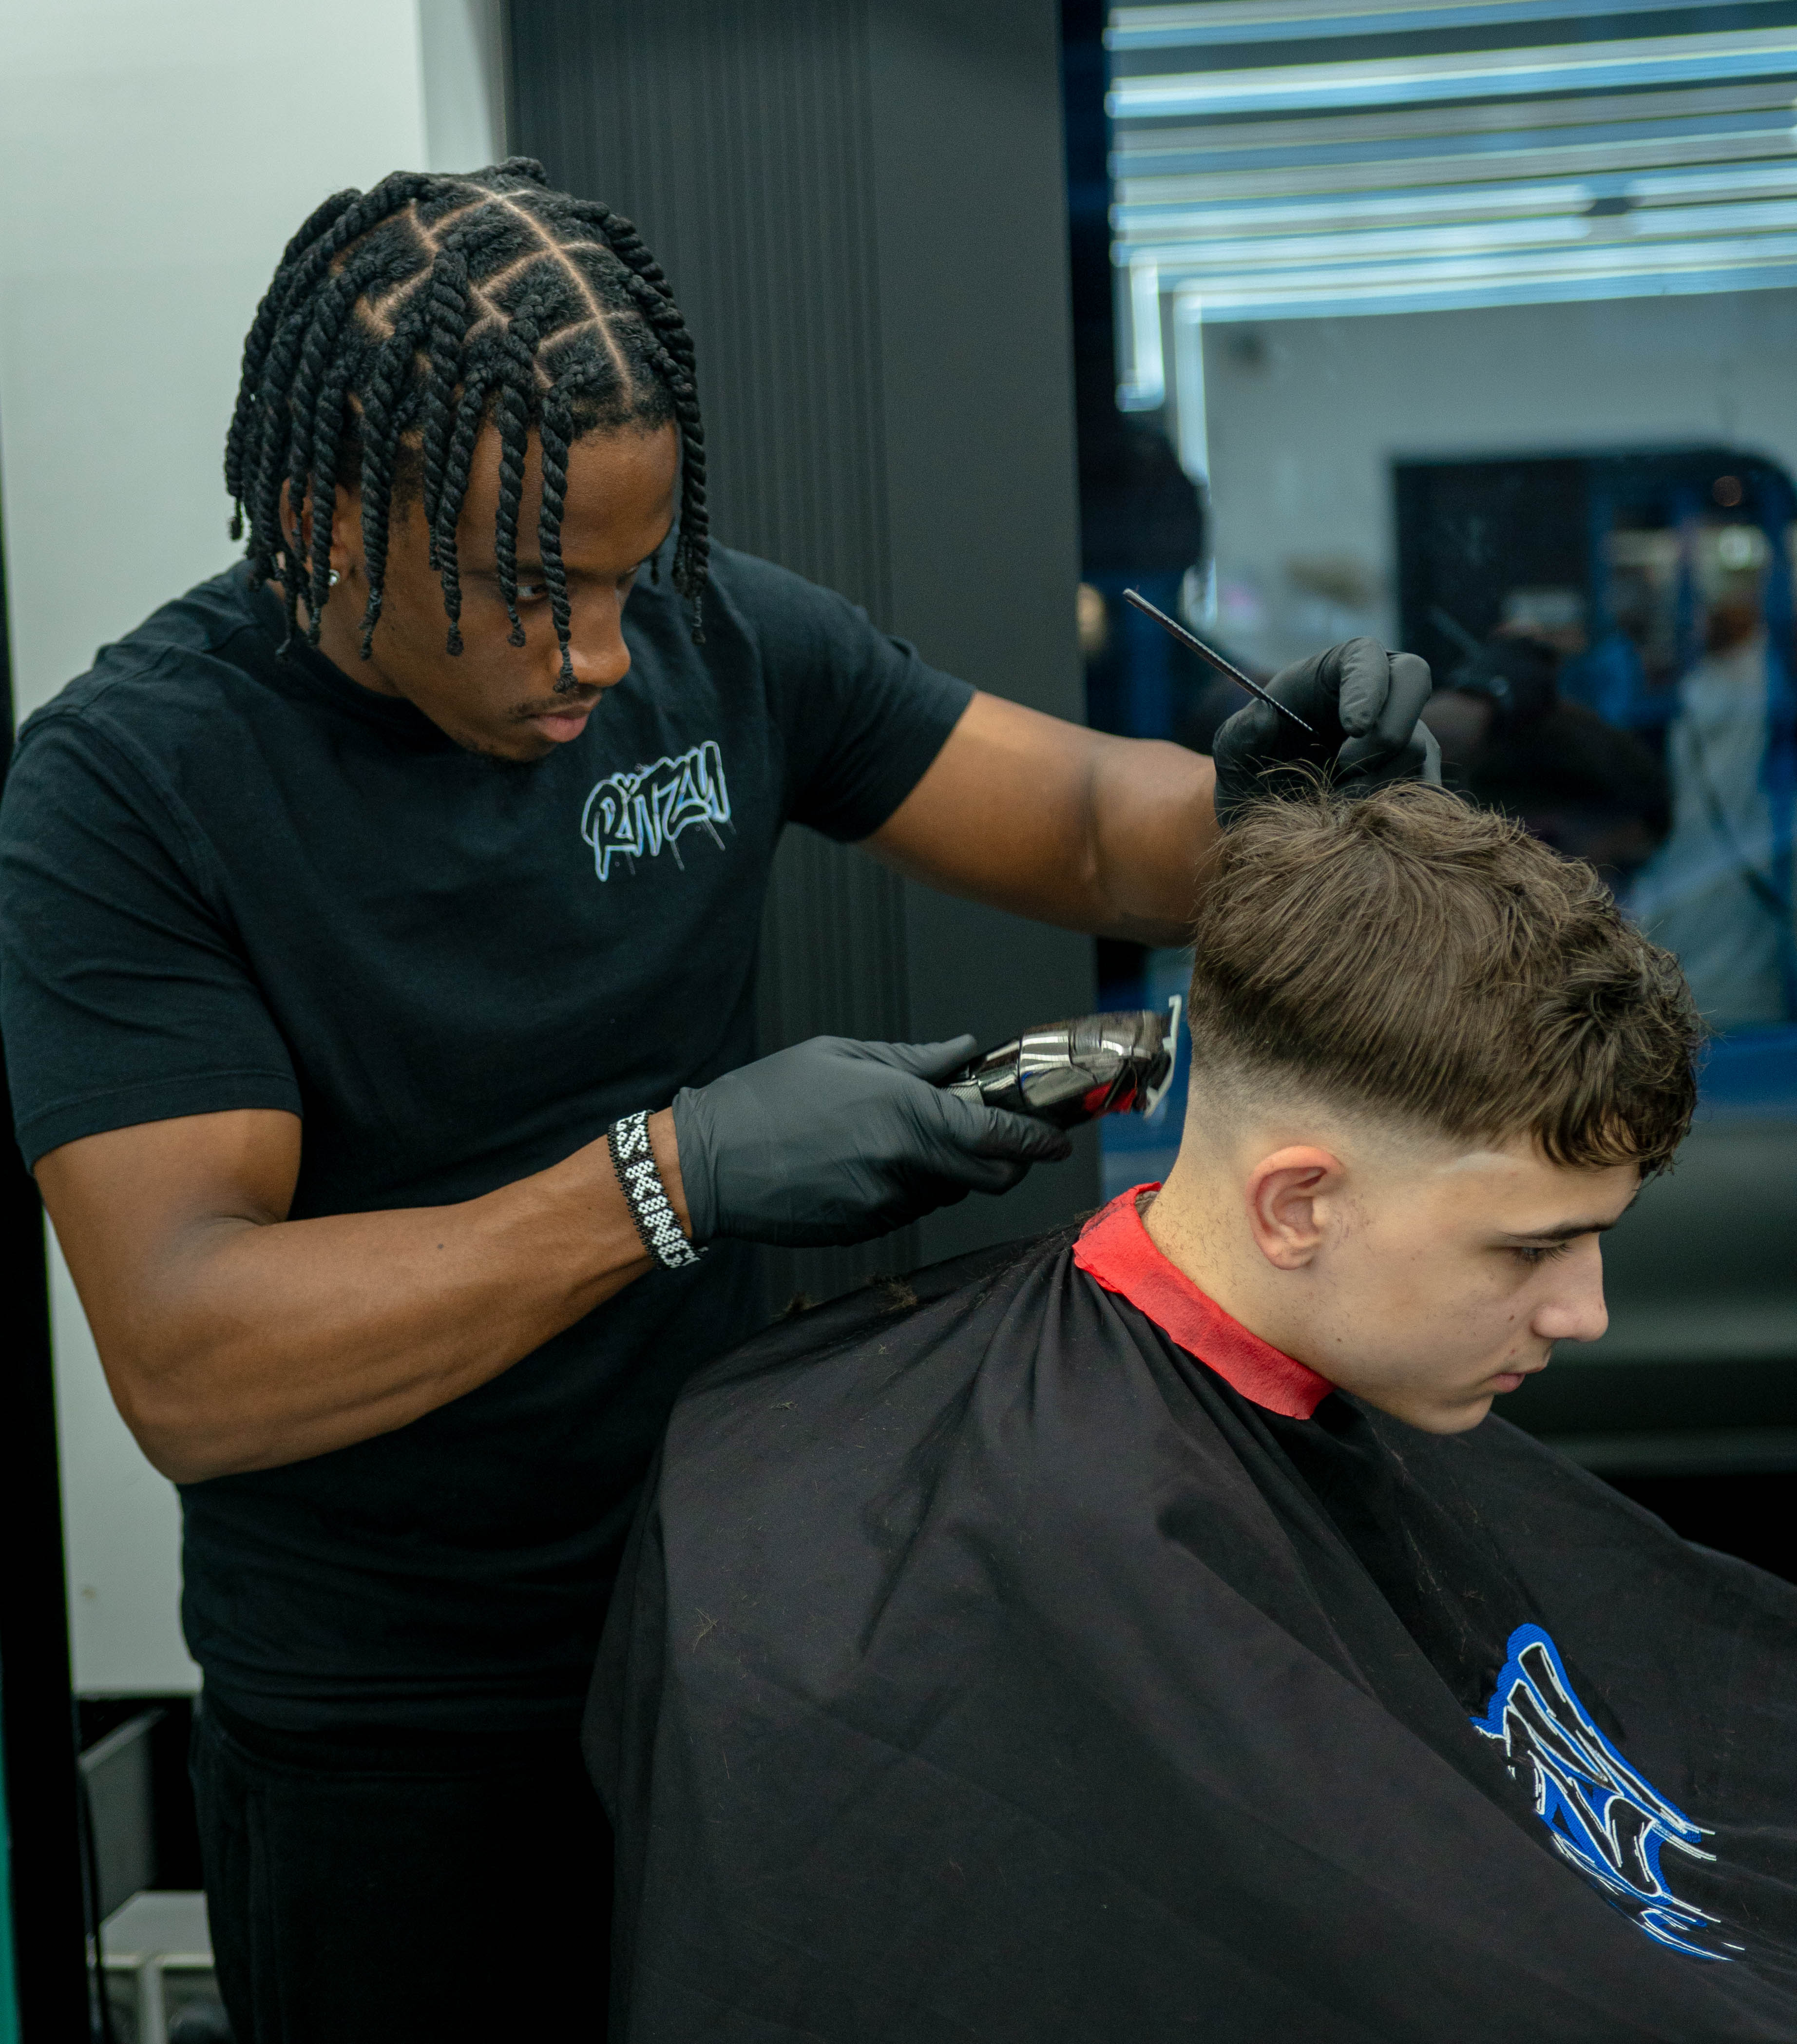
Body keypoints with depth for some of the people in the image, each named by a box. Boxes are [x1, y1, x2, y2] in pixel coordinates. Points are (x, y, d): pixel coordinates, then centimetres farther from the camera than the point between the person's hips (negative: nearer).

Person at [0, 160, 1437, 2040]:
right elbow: (186, 1367, -26)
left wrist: (1258, 794, -22)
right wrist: (671, 1175, -34)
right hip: (386, 1728, -4)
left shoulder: (722, 642, -6)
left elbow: (1094, 830, 1)